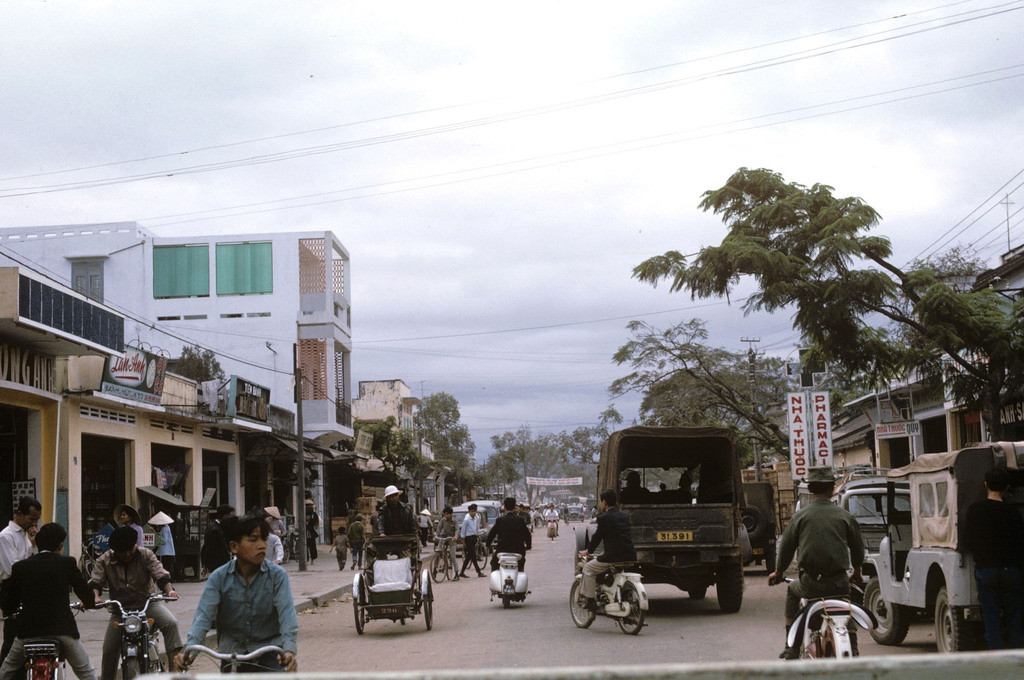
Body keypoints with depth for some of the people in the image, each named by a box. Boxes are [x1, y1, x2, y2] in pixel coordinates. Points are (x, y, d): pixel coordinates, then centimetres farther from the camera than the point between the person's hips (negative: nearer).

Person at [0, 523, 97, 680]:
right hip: (62, 628, -1)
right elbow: (85, 593, 2)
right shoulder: (67, 563, -1)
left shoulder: (20, 567, 3)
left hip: (29, 629, 2)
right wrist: (91, 602, 25)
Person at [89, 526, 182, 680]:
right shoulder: (104, 561, -2)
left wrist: (169, 590, -31)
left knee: (170, 623, -28)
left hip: (147, 603, -1)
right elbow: (95, 581, -11)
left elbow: (161, 575, -11)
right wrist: (95, 597, -33)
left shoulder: (146, 555, -4)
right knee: (109, 650, 1)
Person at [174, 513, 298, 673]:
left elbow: (286, 611, -23)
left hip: (268, 652, -2)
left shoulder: (277, 575, -12)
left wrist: (289, 648, -40)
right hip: (232, 653, 2)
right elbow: (204, 615, -18)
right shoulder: (219, 578, -8)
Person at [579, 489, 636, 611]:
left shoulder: (604, 518, -6)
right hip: (630, 556, 7)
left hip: (613, 557, -7)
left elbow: (597, 536, 2)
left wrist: (588, 551, 17)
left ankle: (591, 600, 5)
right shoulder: (624, 516, 13)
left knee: (588, 567, 11)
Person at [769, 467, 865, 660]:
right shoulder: (844, 516, 2)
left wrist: (778, 572, 21)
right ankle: (853, 652, 13)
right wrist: (857, 571, 32)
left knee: (792, 591, 30)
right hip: (839, 583, 1)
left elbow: (787, 547, 4)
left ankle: (791, 648, 23)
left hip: (810, 583, -1)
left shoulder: (800, 516, -1)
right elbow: (858, 546, 14)